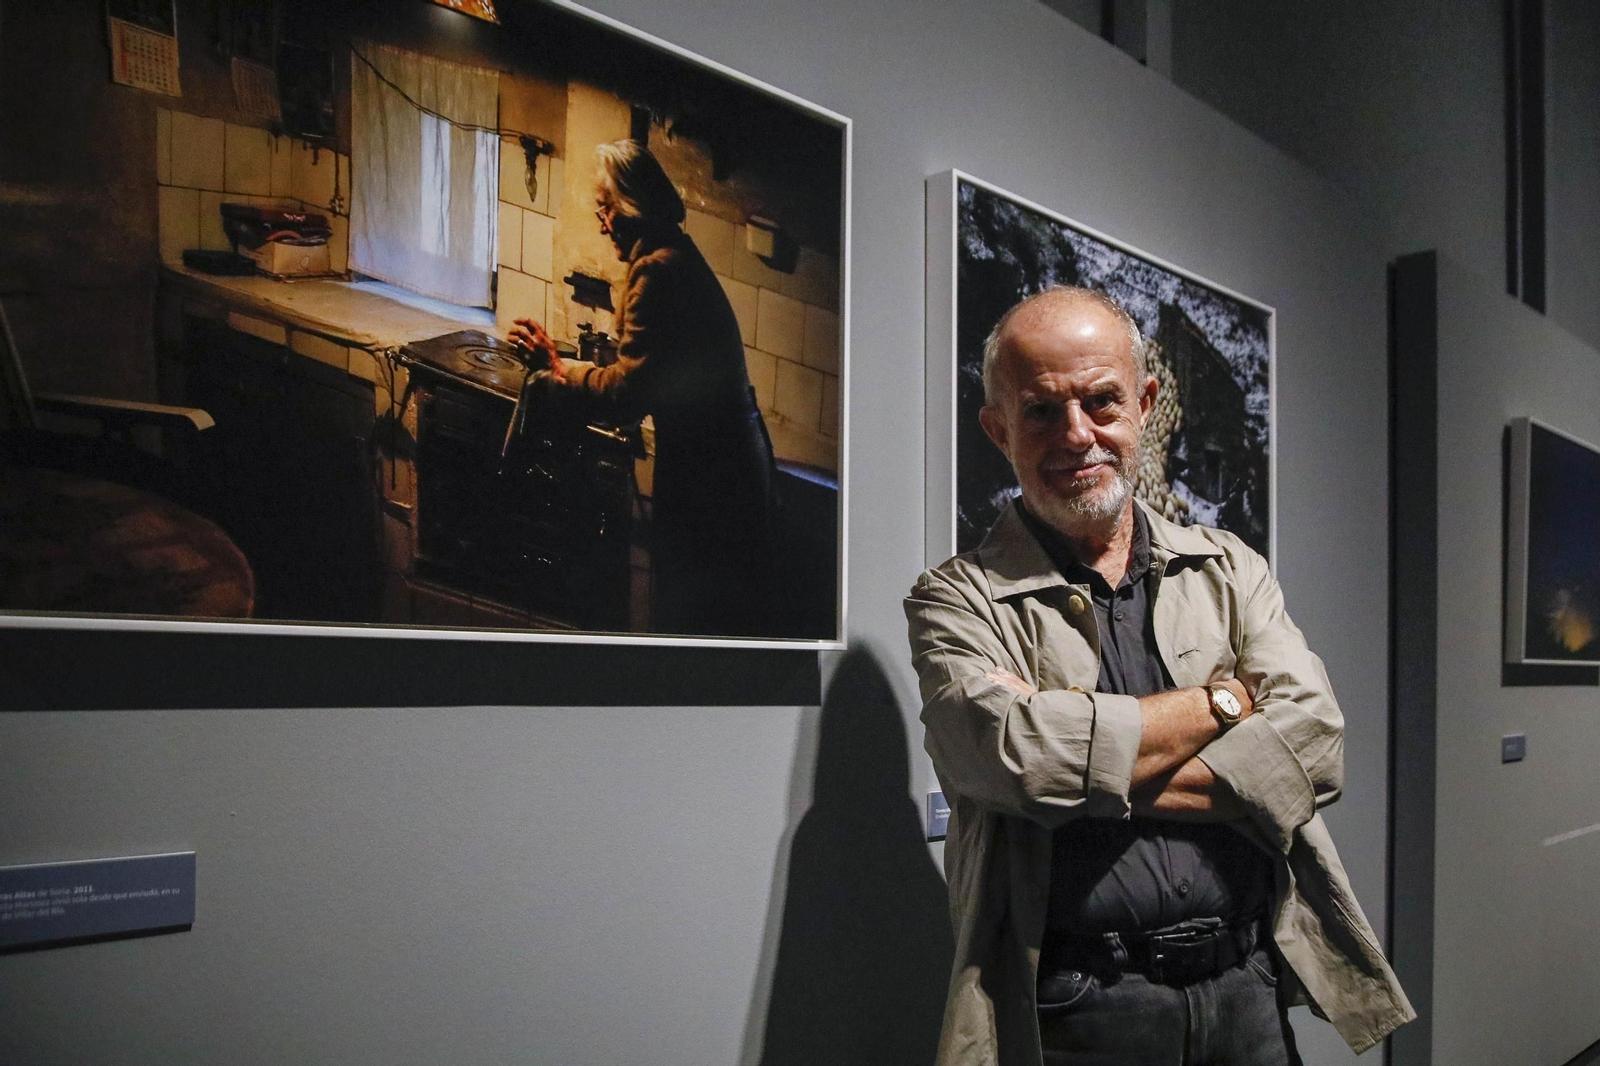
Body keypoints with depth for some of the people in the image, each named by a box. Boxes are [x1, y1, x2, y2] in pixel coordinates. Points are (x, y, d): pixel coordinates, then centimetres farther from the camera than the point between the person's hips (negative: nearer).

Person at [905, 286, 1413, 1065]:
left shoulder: (1230, 571, 7)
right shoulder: (957, 599, -4)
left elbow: (1315, 744, -7)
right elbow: (1017, 753, -22)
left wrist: (1089, 770, -16)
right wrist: (1221, 701, -9)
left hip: (1249, 992, 3)